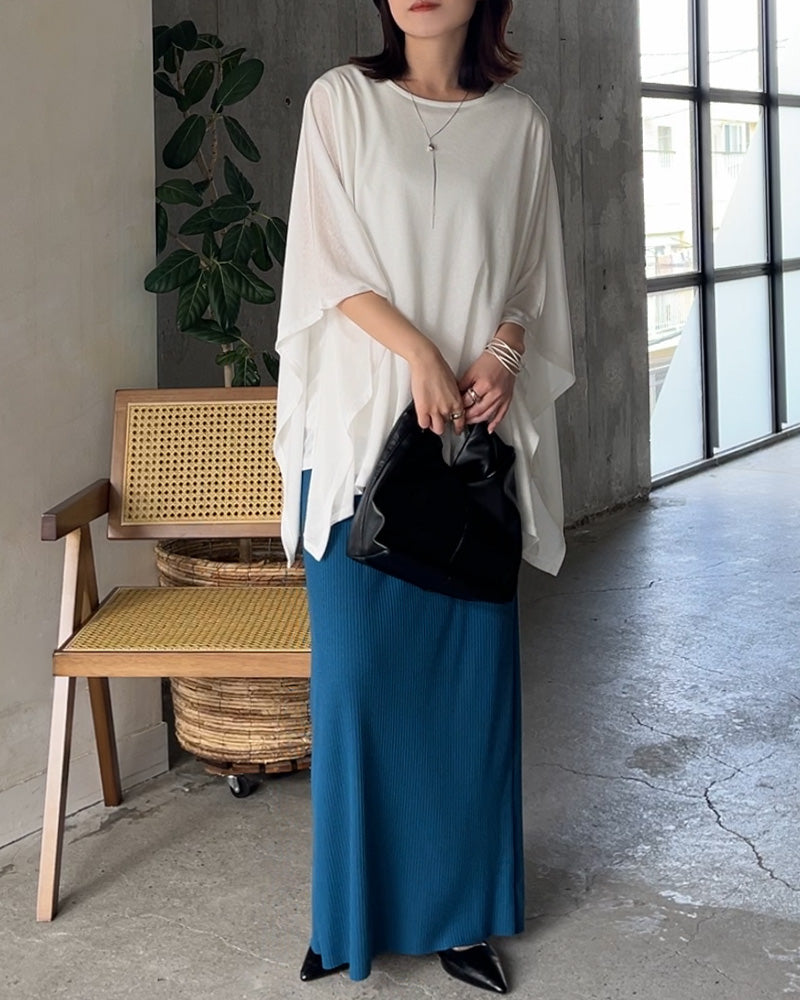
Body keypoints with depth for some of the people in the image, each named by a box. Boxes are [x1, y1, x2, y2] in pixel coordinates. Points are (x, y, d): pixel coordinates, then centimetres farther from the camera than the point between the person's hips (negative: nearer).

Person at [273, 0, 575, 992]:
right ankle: (355, 909, 15)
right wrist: (419, 353, -14)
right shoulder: (341, 100, 5)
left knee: (472, 668, 4)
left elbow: (533, 277, 13)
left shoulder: (519, 123, 10)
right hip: (362, 426, -2)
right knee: (358, 668, 0)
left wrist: (502, 351, -7)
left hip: (477, 432, 2)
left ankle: (462, 911, 17)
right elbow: (327, 259, -2)